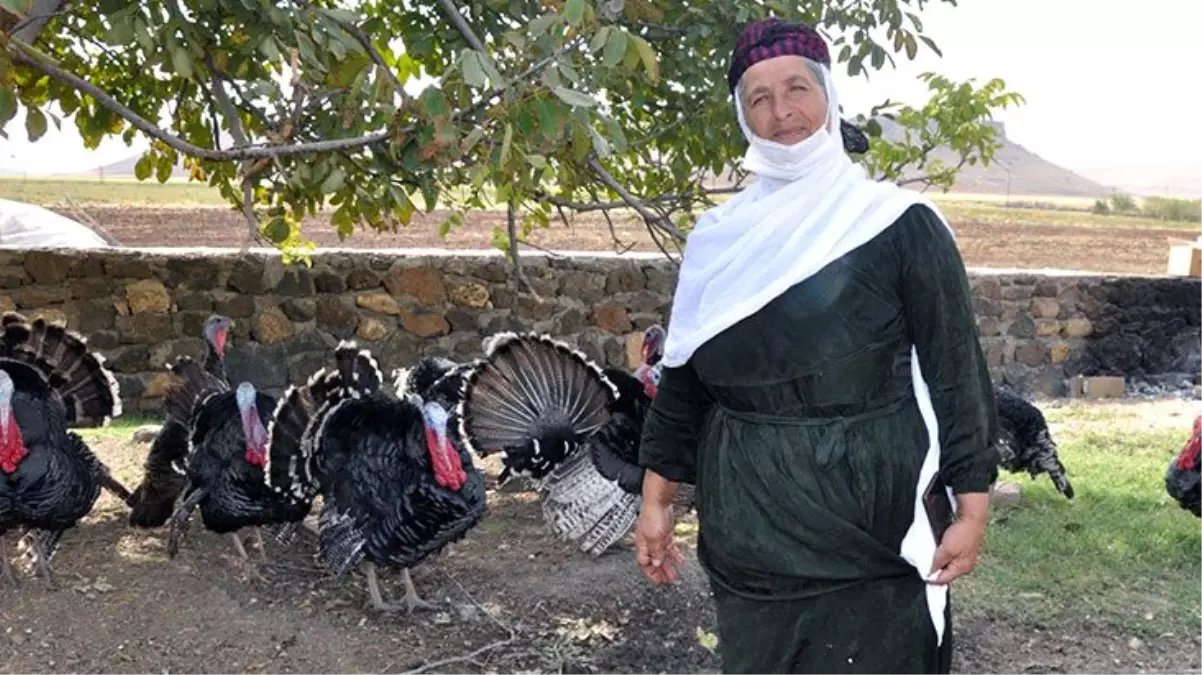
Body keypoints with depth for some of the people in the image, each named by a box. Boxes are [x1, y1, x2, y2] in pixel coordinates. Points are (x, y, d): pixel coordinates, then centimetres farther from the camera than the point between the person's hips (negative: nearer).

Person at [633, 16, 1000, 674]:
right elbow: (682, 378, 10)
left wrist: (970, 510, -7)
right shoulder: (718, 238, 5)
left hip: (871, 531, -3)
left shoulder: (900, 225, -6)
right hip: (747, 535, 4)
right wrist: (656, 500, 10)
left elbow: (956, 373, -5)